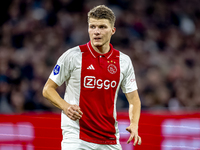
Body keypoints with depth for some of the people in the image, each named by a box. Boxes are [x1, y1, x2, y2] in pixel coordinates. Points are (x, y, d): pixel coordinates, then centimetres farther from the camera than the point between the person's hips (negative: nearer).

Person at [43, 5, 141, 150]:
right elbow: (48, 89, 2)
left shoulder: (124, 61, 6)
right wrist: (65, 106, -17)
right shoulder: (72, 56, -3)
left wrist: (134, 125, -8)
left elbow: (134, 99, 12)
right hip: (76, 137, -4)